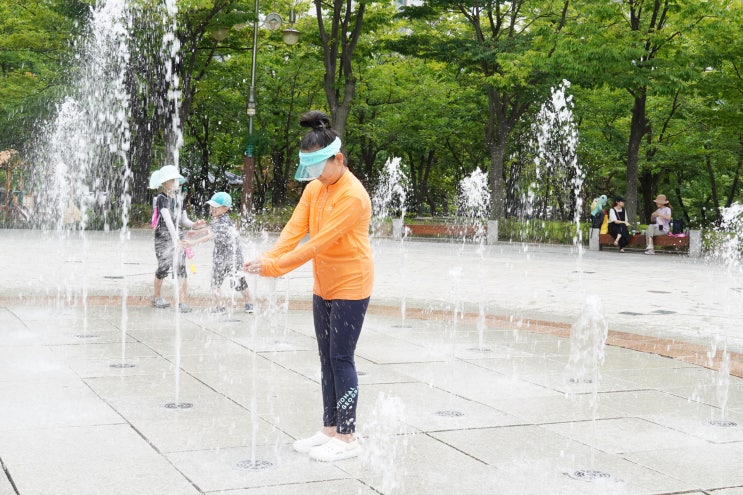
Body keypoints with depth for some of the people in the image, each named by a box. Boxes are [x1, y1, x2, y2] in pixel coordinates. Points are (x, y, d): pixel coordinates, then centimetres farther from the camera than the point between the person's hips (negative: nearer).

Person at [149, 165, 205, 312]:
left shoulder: (178, 199, 11)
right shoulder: (161, 198, -9)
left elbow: (183, 220, 13)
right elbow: (167, 219, -21)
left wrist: (194, 225, -10)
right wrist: (175, 238, -32)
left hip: (177, 236, 5)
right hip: (163, 237, -5)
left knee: (181, 268, -6)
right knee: (164, 267, -2)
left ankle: (182, 302, -7)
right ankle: (157, 297, 22)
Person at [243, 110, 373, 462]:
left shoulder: (352, 196, -22)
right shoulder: (315, 187, 4)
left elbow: (319, 243, -27)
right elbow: (295, 227, -5)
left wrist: (275, 267, -27)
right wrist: (269, 257, -22)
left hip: (350, 286, -8)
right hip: (323, 286, 8)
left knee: (341, 358, -5)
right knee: (326, 358, 11)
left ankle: (347, 438, 3)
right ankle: (330, 429, 20)